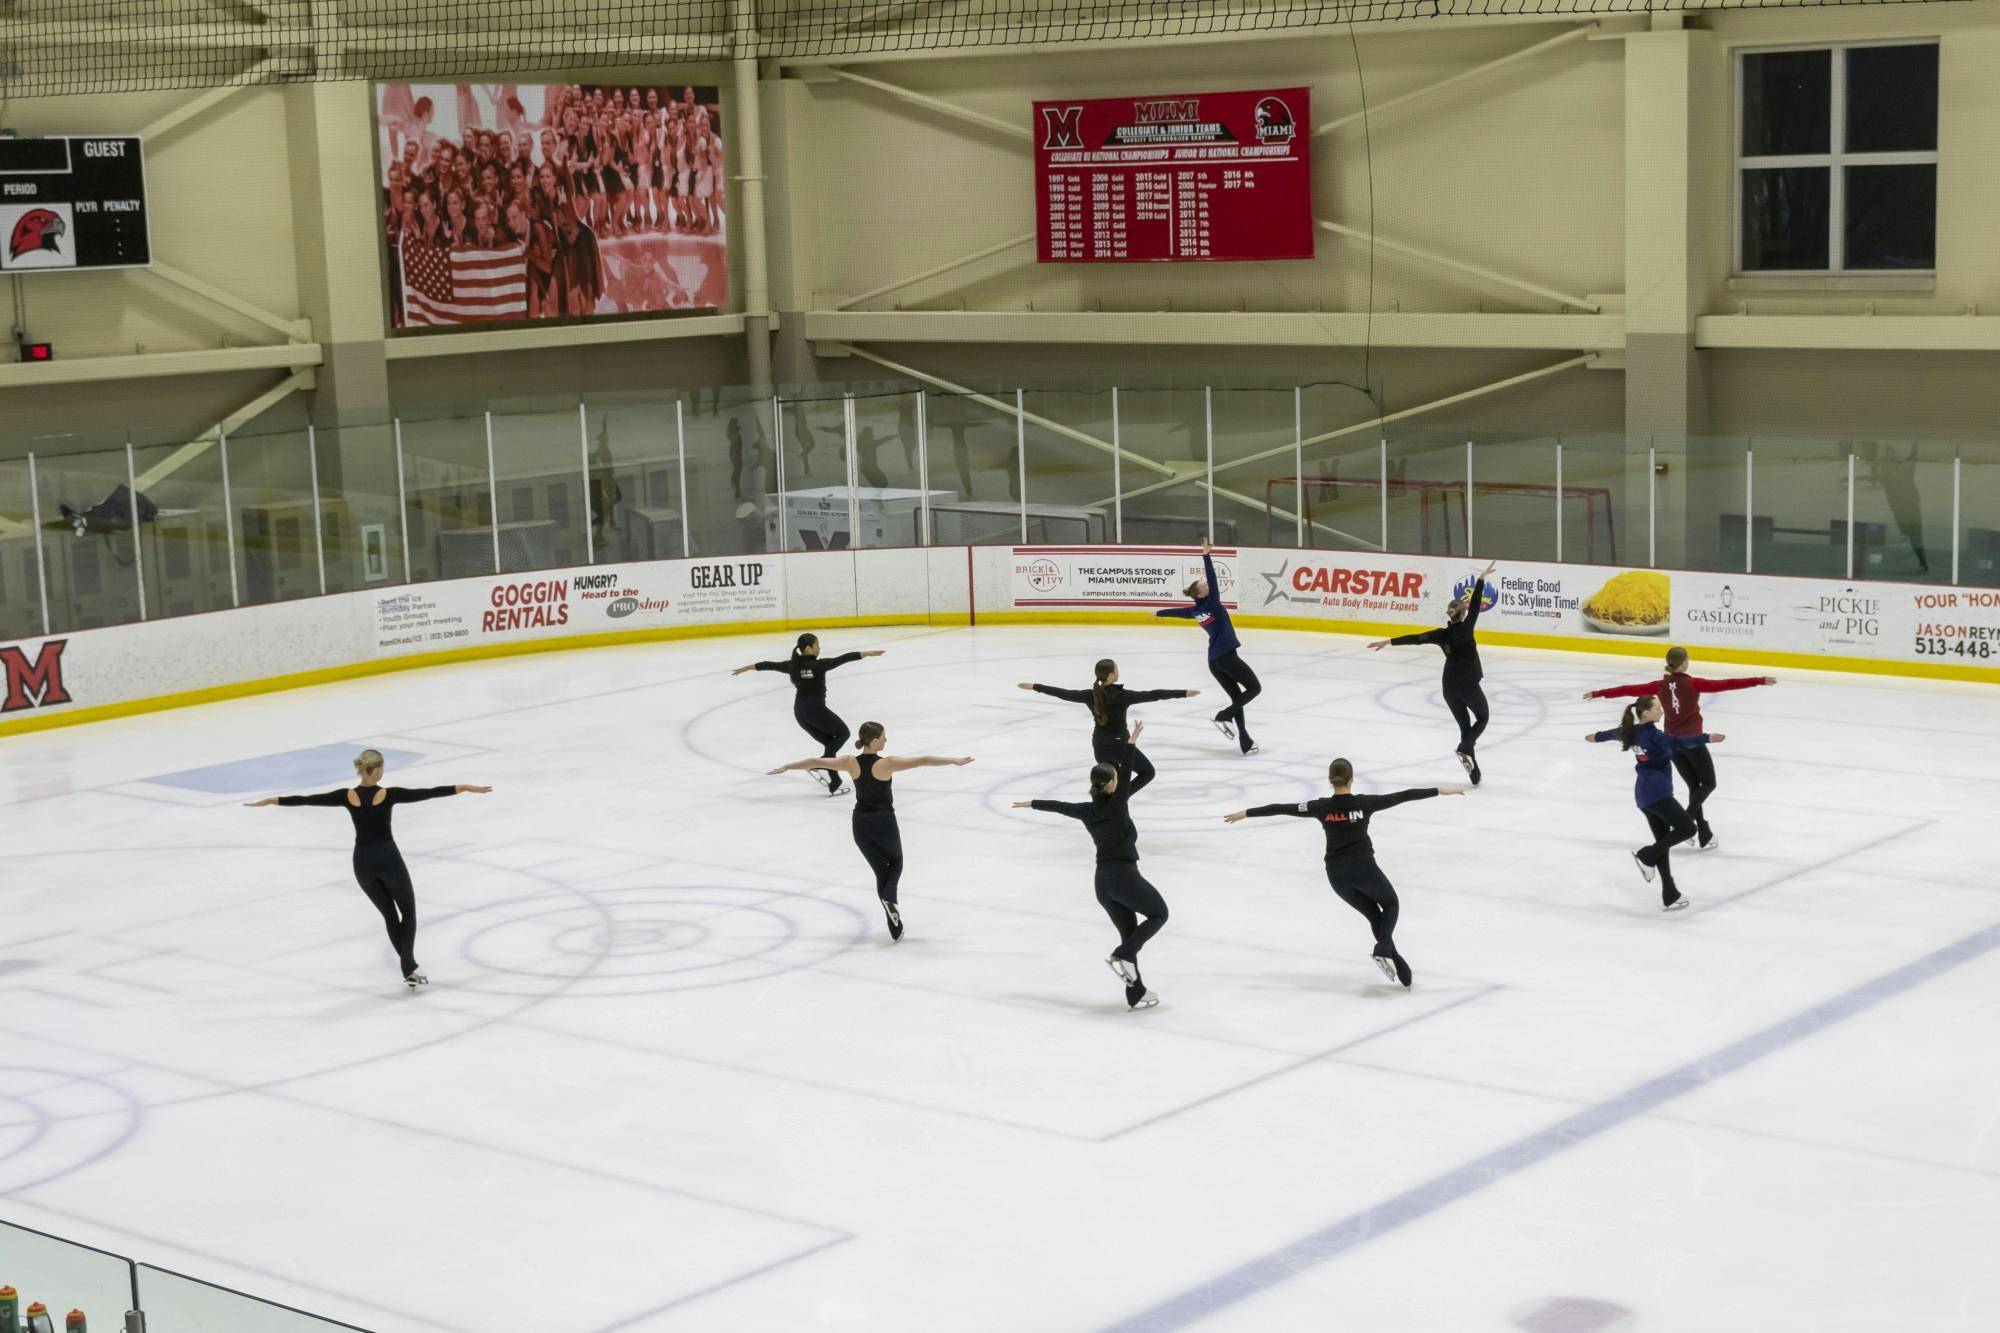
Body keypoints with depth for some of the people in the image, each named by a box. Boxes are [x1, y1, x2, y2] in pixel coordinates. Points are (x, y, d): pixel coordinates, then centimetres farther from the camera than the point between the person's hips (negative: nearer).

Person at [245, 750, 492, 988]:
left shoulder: (347, 796, -8)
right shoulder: (388, 795, -15)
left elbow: (308, 800, -1)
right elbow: (428, 793, -15)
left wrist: (272, 800, 9)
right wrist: (464, 787, -11)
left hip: (363, 862, 3)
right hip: (388, 859, -3)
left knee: (389, 914, 18)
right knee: (408, 911, 13)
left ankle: (410, 968, 15)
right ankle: (409, 967, -4)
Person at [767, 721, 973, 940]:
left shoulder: (851, 762, -6)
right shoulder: (886, 763, -18)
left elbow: (815, 761, 1)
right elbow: (922, 760, -20)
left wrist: (786, 767, 12)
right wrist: (954, 761, -16)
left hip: (861, 824, 4)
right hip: (884, 821, -4)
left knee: (881, 871, 14)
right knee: (896, 862, 23)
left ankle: (895, 927, 9)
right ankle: (889, 898, -7)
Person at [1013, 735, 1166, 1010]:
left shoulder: (1087, 810, 6)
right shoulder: (1117, 803, -9)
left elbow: (1058, 806, 20)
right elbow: (1126, 771, -7)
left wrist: (1031, 804, 35)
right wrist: (1132, 741, -1)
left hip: (1103, 880, 7)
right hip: (1124, 874, -7)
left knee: (1129, 933, 13)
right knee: (1159, 914, 10)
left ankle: (1135, 994, 11)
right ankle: (1123, 956, -9)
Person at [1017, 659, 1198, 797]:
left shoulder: (1091, 695, -7)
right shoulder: (1122, 695, -21)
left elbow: (1063, 693, 2)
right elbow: (1152, 695, -24)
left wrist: (1034, 687, 13)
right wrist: (1184, 693, -24)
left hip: (1099, 746, 5)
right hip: (1120, 745, -5)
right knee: (1147, 772, 15)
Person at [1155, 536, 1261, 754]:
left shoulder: (1195, 610, 10)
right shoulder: (1211, 603, -9)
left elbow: (1176, 611, 27)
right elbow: (1212, 579, -21)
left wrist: (1158, 613, 45)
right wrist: (1207, 556, -24)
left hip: (1214, 660, 8)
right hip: (1226, 655, -8)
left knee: (1237, 698, 10)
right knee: (1254, 688, 1)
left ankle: (1245, 741, 3)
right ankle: (1224, 716, -8)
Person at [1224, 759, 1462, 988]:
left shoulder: (1322, 807, -3)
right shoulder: (1364, 803, -7)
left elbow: (1281, 808, -1)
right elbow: (1404, 796, -5)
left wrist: (1246, 813, 6)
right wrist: (1440, 791, -1)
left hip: (1337, 874, 3)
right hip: (1363, 866, -3)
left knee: (1374, 915, 19)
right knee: (1391, 905, 22)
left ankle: (1401, 971, 11)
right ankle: (1383, 949, -6)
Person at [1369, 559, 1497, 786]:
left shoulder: (1442, 635, -1)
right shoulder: (1465, 628, -13)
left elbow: (1415, 638, 2)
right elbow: (1476, 604, -17)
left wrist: (1388, 641, 7)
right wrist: (1481, 579, -14)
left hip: (1449, 687, 4)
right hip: (1468, 685, -4)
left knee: (1465, 726, 13)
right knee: (1483, 717, 18)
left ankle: (1474, 774, 10)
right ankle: (1464, 749, -10)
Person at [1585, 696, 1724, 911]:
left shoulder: (1632, 732, 9)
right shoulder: (1653, 735, -17)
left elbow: (1615, 733, 31)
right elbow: (1678, 742, -35)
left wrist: (1596, 736, 52)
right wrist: (1706, 739, -44)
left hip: (1644, 794, 9)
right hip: (1657, 793, -9)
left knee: (1662, 840, 10)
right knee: (1687, 828, -6)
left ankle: (1669, 896, 8)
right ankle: (1646, 857, -2)